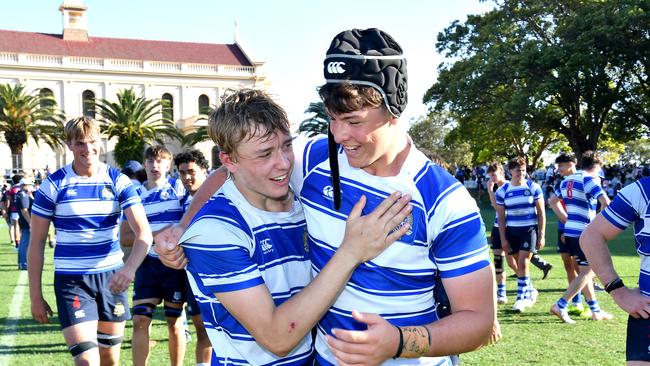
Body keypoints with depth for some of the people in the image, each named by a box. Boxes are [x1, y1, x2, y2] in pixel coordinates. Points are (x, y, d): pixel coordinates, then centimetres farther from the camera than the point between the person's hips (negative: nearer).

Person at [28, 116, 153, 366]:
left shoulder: (118, 181, -3)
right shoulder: (53, 185, -6)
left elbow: (144, 232, -12)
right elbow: (36, 243, 0)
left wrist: (130, 267, -31)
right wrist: (36, 295, -2)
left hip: (112, 277, 3)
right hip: (71, 280, -2)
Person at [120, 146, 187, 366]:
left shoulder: (179, 188, 1)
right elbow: (125, 238, 3)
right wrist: (154, 237, -11)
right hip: (147, 264, 2)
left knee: (175, 322, 6)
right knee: (140, 321, -4)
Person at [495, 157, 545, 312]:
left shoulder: (533, 187, -2)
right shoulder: (502, 191, 2)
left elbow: (541, 213, 1)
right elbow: (501, 217, 4)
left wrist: (542, 235, -4)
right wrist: (503, 239, 0)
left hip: (530, 229, -2)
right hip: (512, 231, 3)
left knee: (523, 263, -12)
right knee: (520, 264, 9)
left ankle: (522, 298, -4)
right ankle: (531, 291, 30)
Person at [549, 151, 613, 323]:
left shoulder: (567, 180, 13)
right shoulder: (589, 179, -12)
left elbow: (553, 202, 23)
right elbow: (606, 202, -24)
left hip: (570, 231, 9)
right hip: (584, 233, -8)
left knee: (584, 271, 16)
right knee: (587, 272, -2)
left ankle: (595, 310, 23)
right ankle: (560, 306, -8)